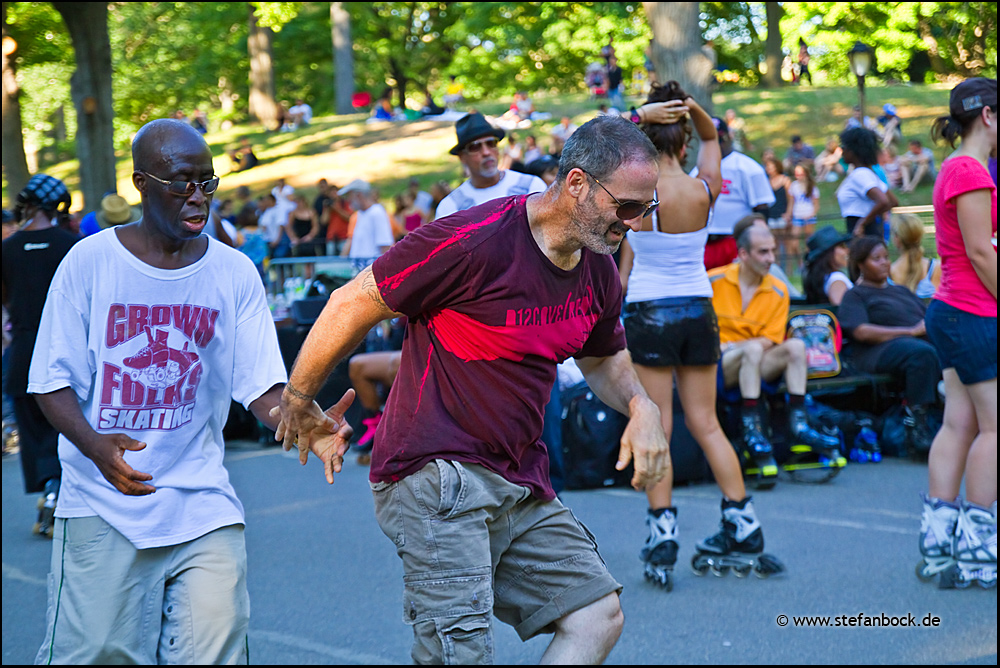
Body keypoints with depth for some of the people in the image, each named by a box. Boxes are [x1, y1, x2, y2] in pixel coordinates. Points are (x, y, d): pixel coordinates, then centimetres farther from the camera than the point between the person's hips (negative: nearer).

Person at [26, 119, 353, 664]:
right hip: (101, 505, -2)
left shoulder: (235, 274, 4)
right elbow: (52, 382, -2)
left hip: (203, 507, 2)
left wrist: (305, 426, -22)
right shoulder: (89, 262, -2)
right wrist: (95, 445, -22)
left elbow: (261, 388, 0)